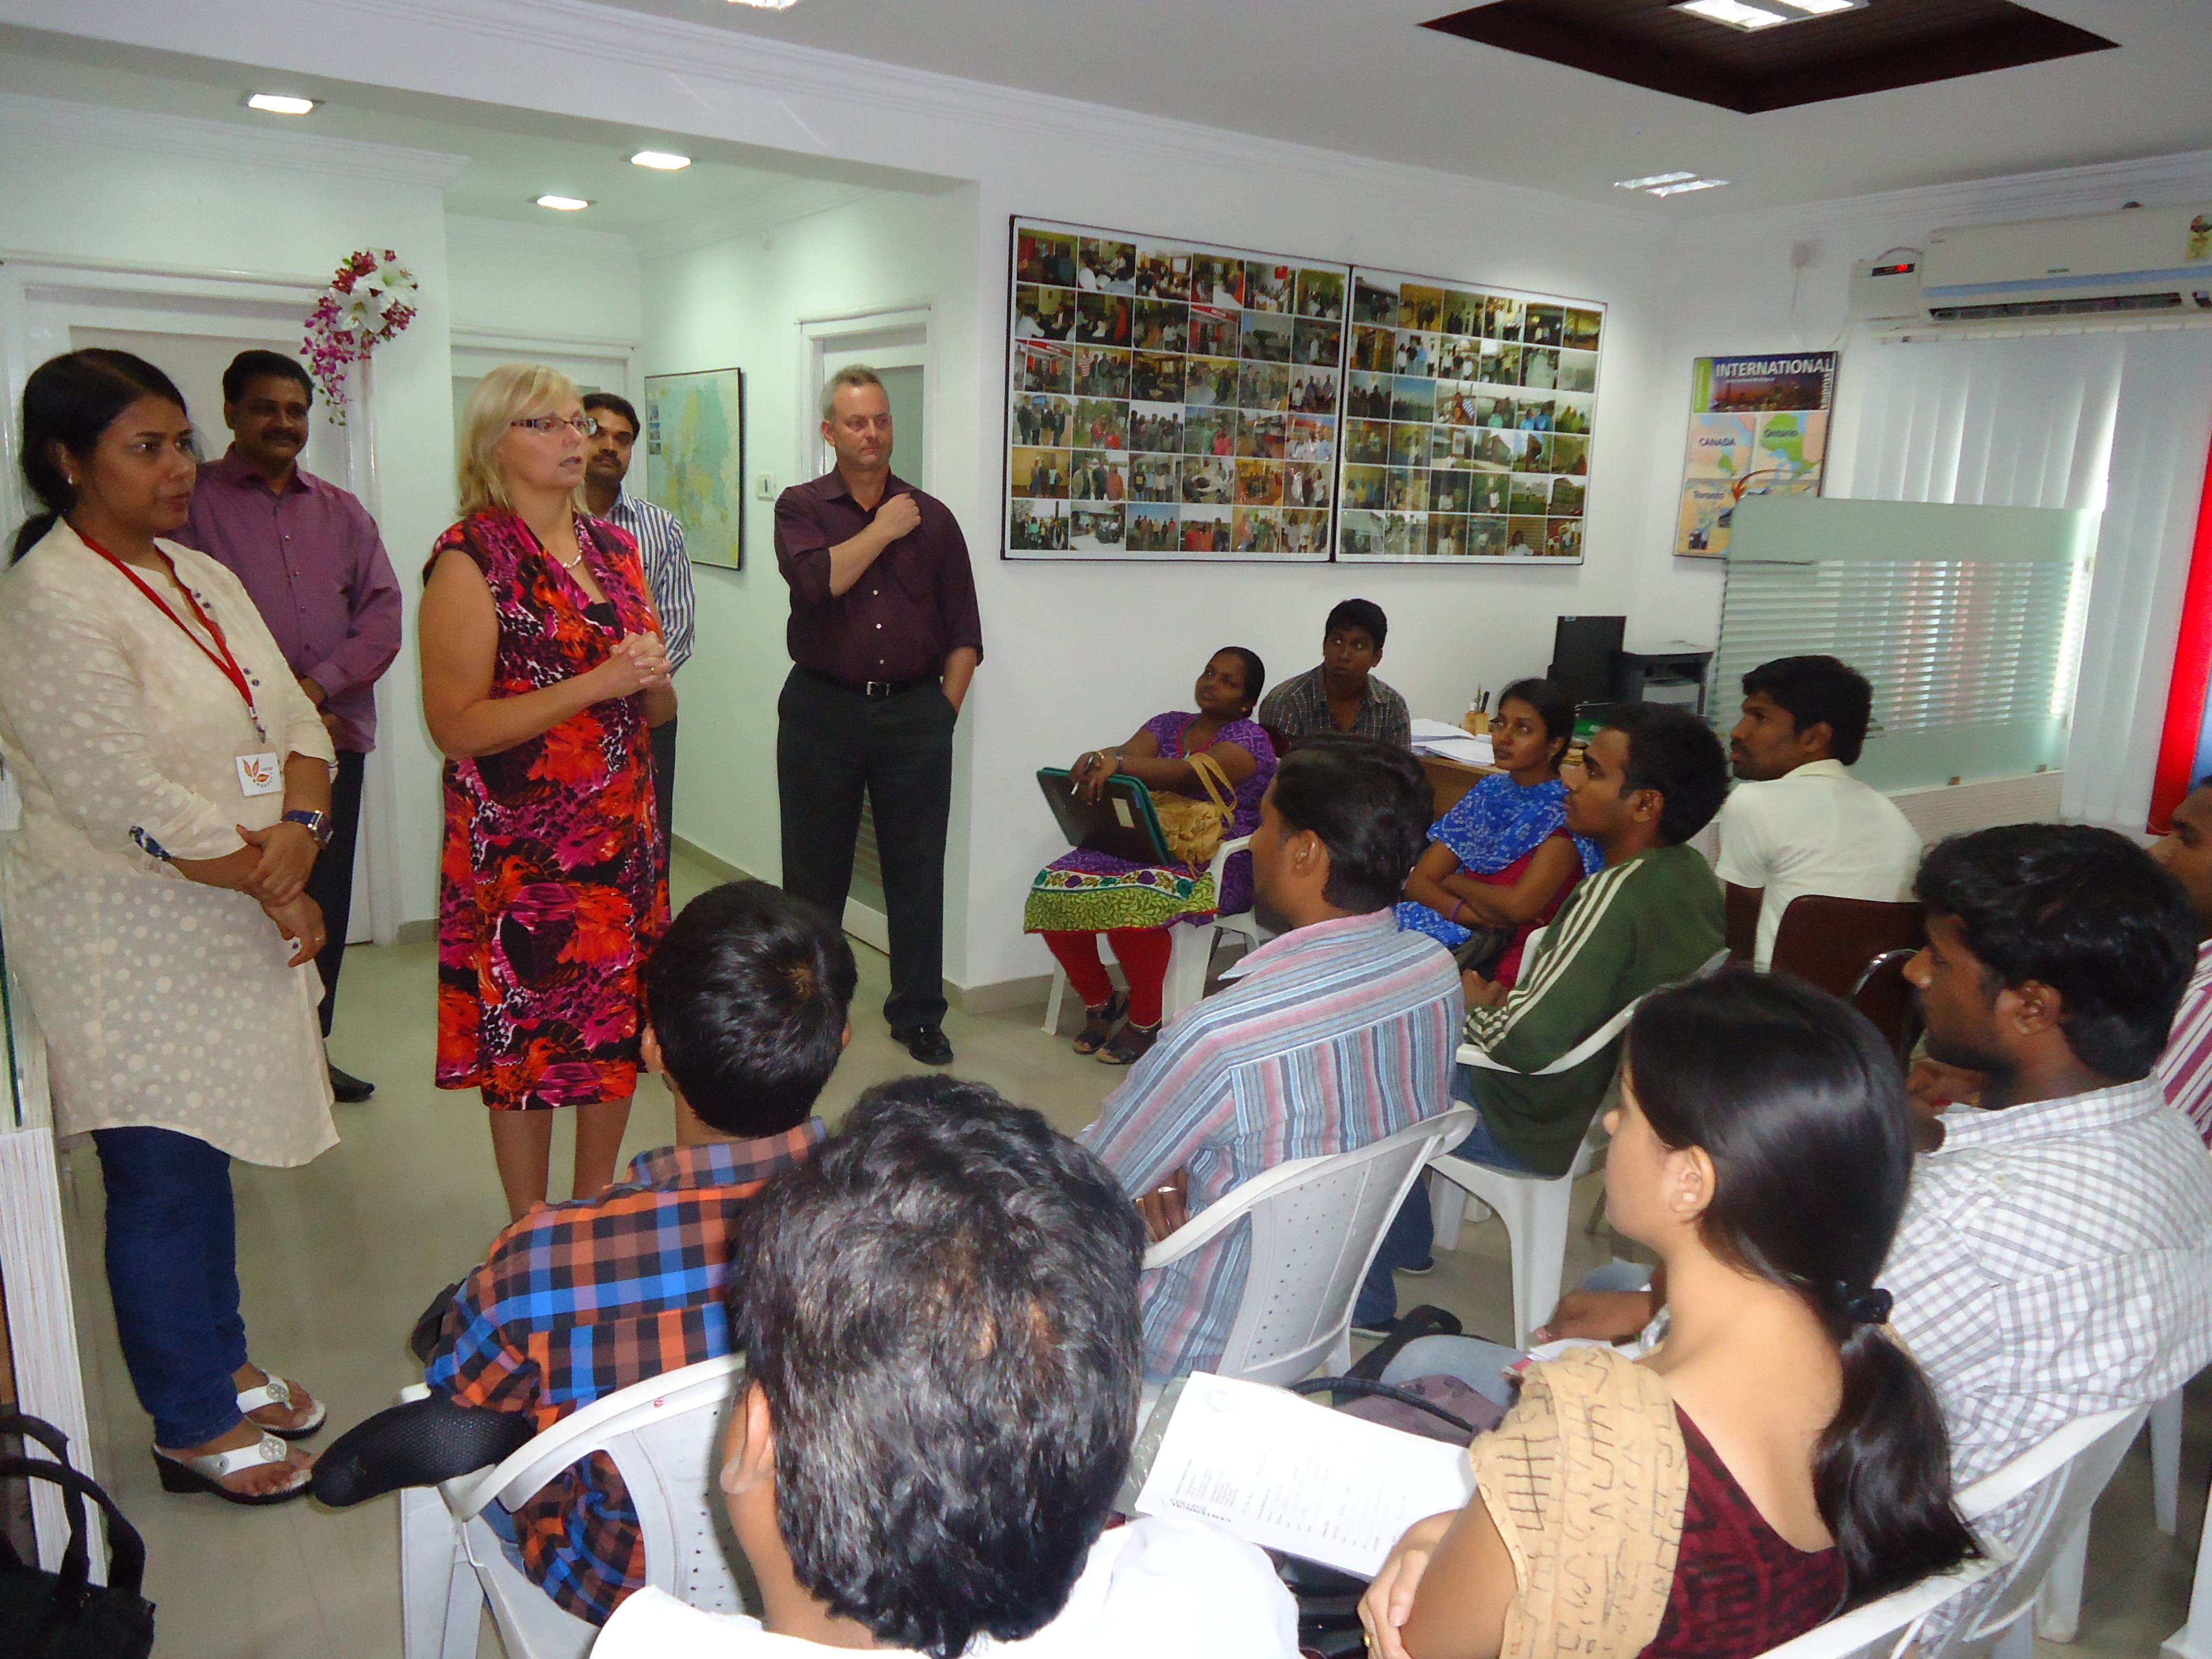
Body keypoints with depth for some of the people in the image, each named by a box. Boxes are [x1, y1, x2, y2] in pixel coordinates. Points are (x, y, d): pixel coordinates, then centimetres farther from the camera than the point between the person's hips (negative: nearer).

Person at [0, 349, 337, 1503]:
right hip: (129, 940, -8)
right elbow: (137, 804, -23)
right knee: (162, 1180, 6)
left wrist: (299, 827, -13)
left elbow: (296, 724, 6)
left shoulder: (205, 581, 9)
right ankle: (193, 1429, 23)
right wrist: (274, 890, -14)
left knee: (208, 1156, 20)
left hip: (232, 924, 8)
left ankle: (220, 1365, 38)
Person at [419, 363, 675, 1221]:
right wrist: (599, 682, -20)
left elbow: (658, 709, 17)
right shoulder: (470, 559, -9)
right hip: (520, 845, -6)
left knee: (619, 1020, 12)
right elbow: (457, 726, -17)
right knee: (527, 1037, 4)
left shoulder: (614, 548, 11)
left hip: (623, 832, 6)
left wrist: (653, 678, -7)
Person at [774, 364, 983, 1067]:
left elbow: (963, 631, 8)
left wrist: (944, 711, 1)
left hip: (915, 713, 1)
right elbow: (817, 581, -18)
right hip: (822, 711, -1)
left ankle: (918, 1014, 18)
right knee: (814, 872, 8)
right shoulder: (802, 508, 3)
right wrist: (882, 530, -9)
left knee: (918, 873, 6)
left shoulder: (933, 518, 8)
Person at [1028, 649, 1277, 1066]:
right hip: (1141, 846, 6)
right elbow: (1129, 754, -4)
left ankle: (1144, 1021, -14)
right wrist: (1096, 760, -31)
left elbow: (1192, 775, -23)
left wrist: (1118, 763, -39)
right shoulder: (1167, 725, 17)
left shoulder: (1249, 740, -3)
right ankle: (1099, 1001, 3)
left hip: (1214, 868, -6)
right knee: (1053, 887, -17)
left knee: (1132, 898, -36)